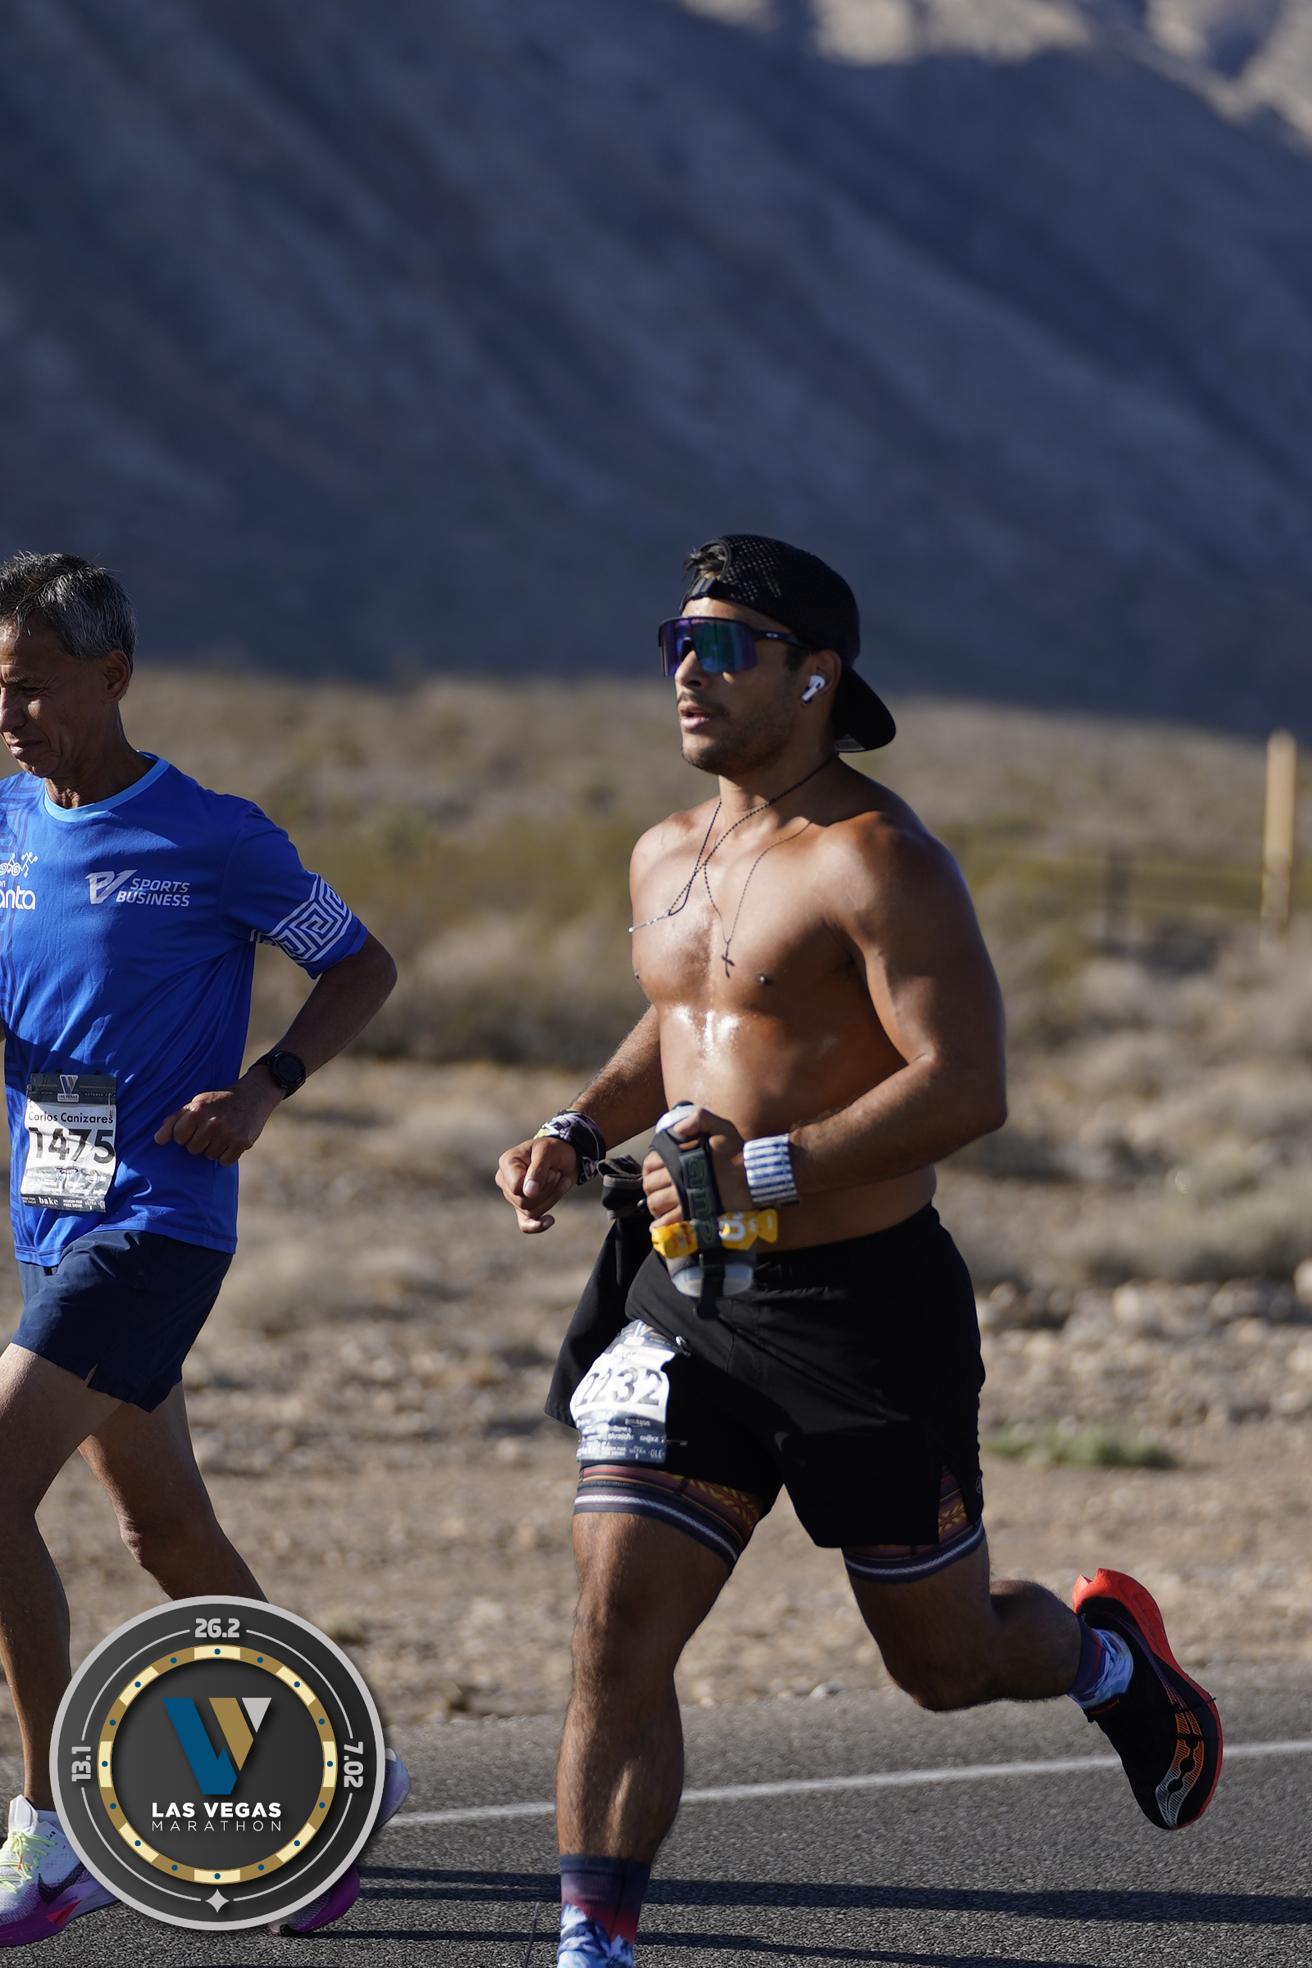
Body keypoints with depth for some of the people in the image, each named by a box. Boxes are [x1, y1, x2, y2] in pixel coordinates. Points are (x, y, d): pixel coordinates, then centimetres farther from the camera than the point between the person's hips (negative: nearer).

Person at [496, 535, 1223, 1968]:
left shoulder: (876, 860, -14)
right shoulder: (666, 859, 11)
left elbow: (967, 1085, -22)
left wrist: (766, 1168, -29)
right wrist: (582, 1129, 10)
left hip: (864, 1311, -6)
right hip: (687, 1308, 6)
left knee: (944, 1661, 11)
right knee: (617, 1632, -8)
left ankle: (1111, 1656, 43)